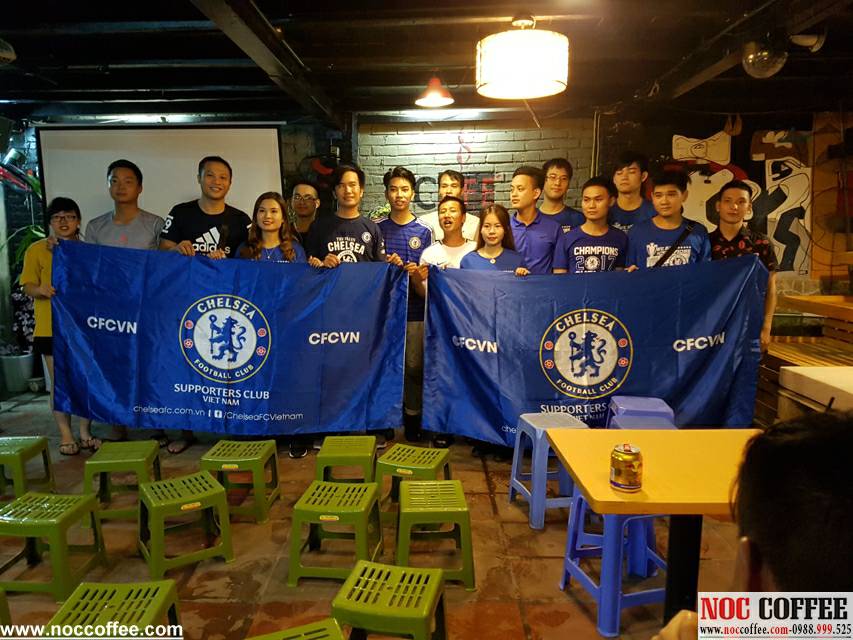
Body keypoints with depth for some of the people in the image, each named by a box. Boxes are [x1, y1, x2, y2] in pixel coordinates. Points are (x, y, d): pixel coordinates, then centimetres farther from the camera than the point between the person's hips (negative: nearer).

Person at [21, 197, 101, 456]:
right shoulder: (36, 250, 1)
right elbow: (28, 286, 0)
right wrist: (41, 290, -21)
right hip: (51, 327, -2)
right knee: (60, 382, 4)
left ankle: (85, 432, 19)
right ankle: (66, 435, 15)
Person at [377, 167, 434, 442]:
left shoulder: (423, 231, 2)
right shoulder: (378, 228, 6)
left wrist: (415, 271, -17)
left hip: (414, 308, -1)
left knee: (414, 365, 4)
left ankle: (412, 417, 20)